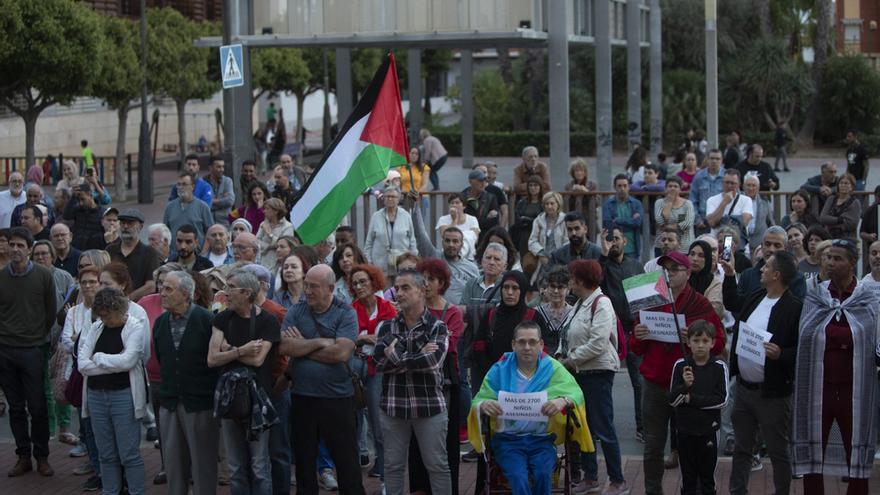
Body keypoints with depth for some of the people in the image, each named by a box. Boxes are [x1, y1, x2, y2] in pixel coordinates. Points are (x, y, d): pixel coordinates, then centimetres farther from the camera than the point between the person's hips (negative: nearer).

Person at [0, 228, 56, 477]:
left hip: (32, 350, -2)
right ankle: (23, 456, 16)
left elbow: (51, 312, 6)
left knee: (38, 407, -1)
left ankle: (41, 456, 11)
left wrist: (39, 336, 8)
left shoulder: (43, 275, -2)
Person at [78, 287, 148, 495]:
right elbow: (82, 364, -1)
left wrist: (98, 358, -4)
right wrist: (114, 365, -9)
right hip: (96, 396, 5)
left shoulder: (136, 327, -4)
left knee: (129, 454, -2)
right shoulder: (96, 328, 8)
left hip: (124, 396, -5)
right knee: (106, 455, 10)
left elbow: (128, 360, -18)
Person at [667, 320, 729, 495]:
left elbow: (721, 399, -11)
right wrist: (685, 386, -26)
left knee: (707, 477, 10)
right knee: (688, 477, 12)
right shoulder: (680, 366, -5)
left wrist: (692, 399, -13)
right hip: (685, 429, 1)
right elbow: (672, 400, -7)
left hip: (708, 430, -1)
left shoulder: (719, 367, -7)